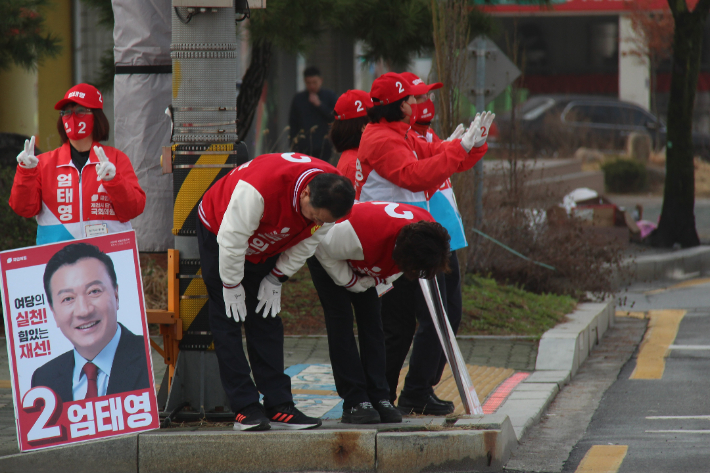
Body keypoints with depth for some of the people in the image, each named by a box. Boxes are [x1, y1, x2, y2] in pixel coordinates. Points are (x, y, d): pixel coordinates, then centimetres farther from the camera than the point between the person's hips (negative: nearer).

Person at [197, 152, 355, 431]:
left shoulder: (329, 196, -23)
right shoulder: (259, 188, -43)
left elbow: (306, 243, -5)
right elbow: (232, 240, -31)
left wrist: (277, 279, -4)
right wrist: (232, 287, -20)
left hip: (264, 248, 5)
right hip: (219, 232, -5)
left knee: (266, 322, 2)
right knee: (228, 321, -10)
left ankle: (279, 407, 0)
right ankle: (246, 408, -11)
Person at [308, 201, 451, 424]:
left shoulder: (428, 231, -26)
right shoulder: (360, 233, -47)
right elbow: (324, 249, -26)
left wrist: (375, 281, -9)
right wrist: (352, 282, -20)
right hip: (325, 254, -6)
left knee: (372, 321, -3)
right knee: (341, 319, -13)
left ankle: (379, 398, -3)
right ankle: (355, 403, -15)